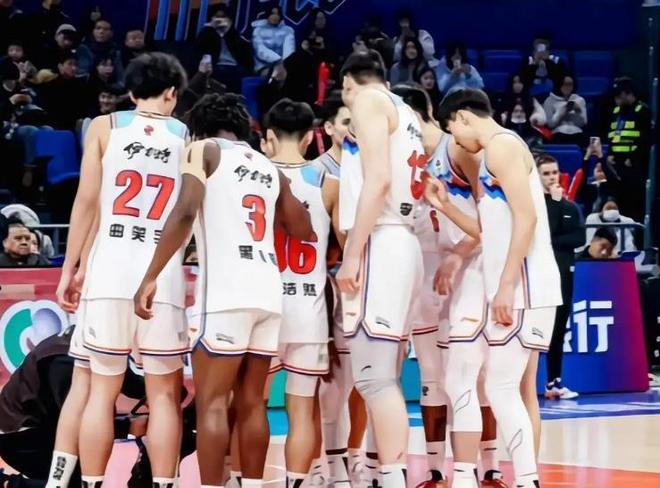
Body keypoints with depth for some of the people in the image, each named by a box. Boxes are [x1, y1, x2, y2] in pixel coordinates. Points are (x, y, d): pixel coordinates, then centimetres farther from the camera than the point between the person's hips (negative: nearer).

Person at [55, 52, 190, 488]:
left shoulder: (105, 126, 7)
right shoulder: (187, 137, 9)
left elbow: (87, 202, 3)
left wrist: (69, 269, 7)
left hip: (110, 271, 0)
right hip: (164, 274, 0)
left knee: (102, 390, 6)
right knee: (164, 394, 7)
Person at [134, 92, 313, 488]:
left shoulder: (205, 149, 5)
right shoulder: (270, 168, 22)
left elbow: (185, 212, -11)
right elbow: (304, 231, 27)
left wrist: (151, 277, -14)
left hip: (226, 291, -6)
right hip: (269, 292, 6)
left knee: (211, 401, -5)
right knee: (251, 402, 11)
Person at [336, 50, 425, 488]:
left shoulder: (369, 101, -3)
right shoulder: (406, 113, 24)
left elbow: (378, 178, -16)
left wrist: (352, 253, -19)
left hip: (379, 244, -10)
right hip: (402, 243, 10)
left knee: (374, 377, -13)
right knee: (383, 377, 12)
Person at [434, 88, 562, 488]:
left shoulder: (501, 145, -10)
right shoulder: (501, 149, 21)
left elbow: (526, 217, -20)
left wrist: (506, 285, -22)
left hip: (522, 286, -10)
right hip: (521, 288, 10)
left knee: (501, 389, -11)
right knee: (521, 389, 11)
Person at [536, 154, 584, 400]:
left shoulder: (571, 207, 14)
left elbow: (579, 238, 1)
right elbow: (543, 232, -16)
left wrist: (554, 242, -10)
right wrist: (555, 201, -11)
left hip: (563, 272, 5)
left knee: (559, 329, 9)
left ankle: (554, 382, 15)